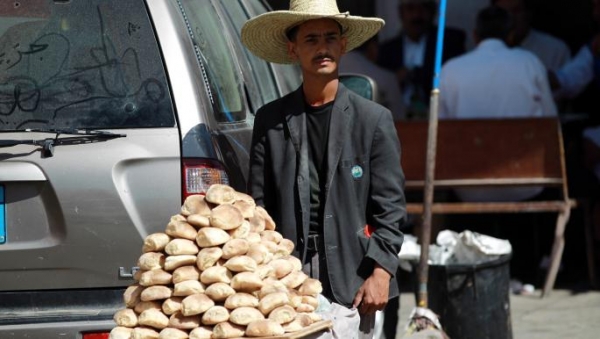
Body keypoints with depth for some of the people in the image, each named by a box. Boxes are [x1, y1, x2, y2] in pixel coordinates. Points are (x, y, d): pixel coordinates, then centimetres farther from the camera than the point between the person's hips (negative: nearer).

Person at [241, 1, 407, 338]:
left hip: (351, 282, -1)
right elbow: (259, 206, 9)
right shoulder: (270, 120, 10)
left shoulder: (374, 119, 5)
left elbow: (390, 207, 2)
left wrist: (380, 272, -7)